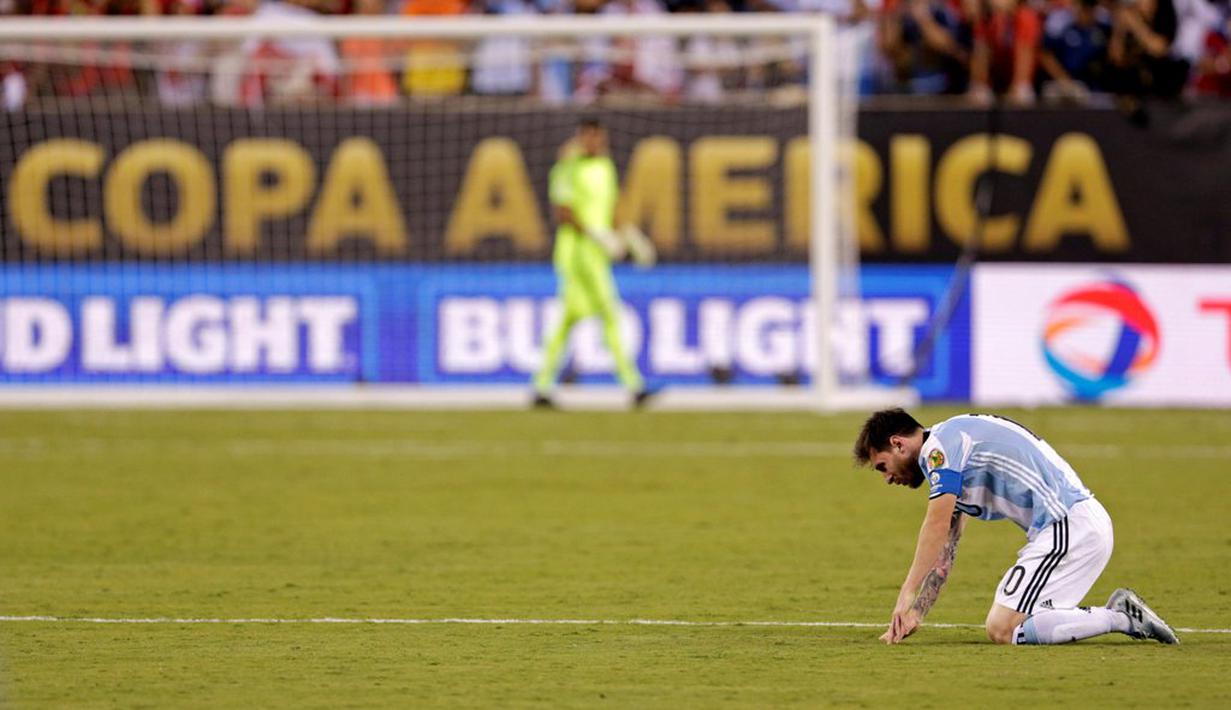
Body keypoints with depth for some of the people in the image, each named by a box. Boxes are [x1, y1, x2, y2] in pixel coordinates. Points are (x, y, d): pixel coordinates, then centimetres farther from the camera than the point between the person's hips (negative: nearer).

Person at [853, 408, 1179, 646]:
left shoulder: (939, 446, -5)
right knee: (1005, 620, 11)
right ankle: (1120, 612, 7)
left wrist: (907, 595, -13)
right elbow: (943, 553, 26)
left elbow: (937, 527, -14)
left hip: (1068, 525, -10)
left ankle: (1120, 618, -9)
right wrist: (914, 614, 19)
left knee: (1002, 629, -11)